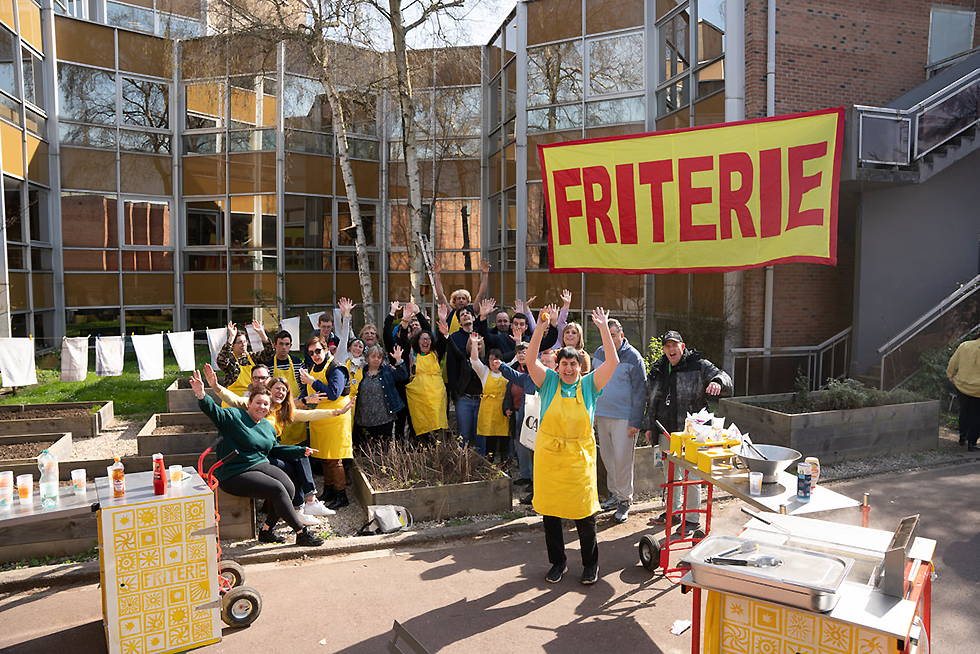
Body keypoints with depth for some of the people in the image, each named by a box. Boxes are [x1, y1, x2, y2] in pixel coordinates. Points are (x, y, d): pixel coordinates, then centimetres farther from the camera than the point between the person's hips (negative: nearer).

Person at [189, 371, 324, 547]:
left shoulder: (268, 427, 16)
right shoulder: (234, 417, -6)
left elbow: (275, 449, 28)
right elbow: (212, 410, -22)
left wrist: (301, 451, 21)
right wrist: (201, 395, -43)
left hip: (261, 466, 7)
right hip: (235, 475, -7)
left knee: (289, 488, -19)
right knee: (277, 489, -25)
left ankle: (266, 530, -1)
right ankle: (302, 533, -15)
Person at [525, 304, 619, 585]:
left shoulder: (589, 384, 2)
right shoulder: (549, 382, 2)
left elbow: (612, 362, -9)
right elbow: (531, 360, -11)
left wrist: (604, 328, -13)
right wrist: (540, 327, -19)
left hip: (580, 457, -1)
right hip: (549, 455, 1)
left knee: (584, 512, 3)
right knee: (550, 510, 9)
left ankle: (590, 563, 25)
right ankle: (557, 562, 28)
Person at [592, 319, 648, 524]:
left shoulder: (633, 358, -10)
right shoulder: (599, 353, 8)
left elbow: (640, 391, -9)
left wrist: (636, 422, -13)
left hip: (623, 417, -6)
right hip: (601, 415, 6)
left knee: (622, 458, -4)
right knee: (607, 456, 13)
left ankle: (624, 499, 10)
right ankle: (613, 493, 28)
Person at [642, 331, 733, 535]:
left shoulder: (699, 366, -4)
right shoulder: (658, 371, 11)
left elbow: (725, 379, -5)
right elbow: (652, 401, 17)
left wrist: (717, 382, -28)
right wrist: (649, 426, 13)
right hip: (667, 432, 5)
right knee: (671, 473, 17)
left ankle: (692, 518, 14)